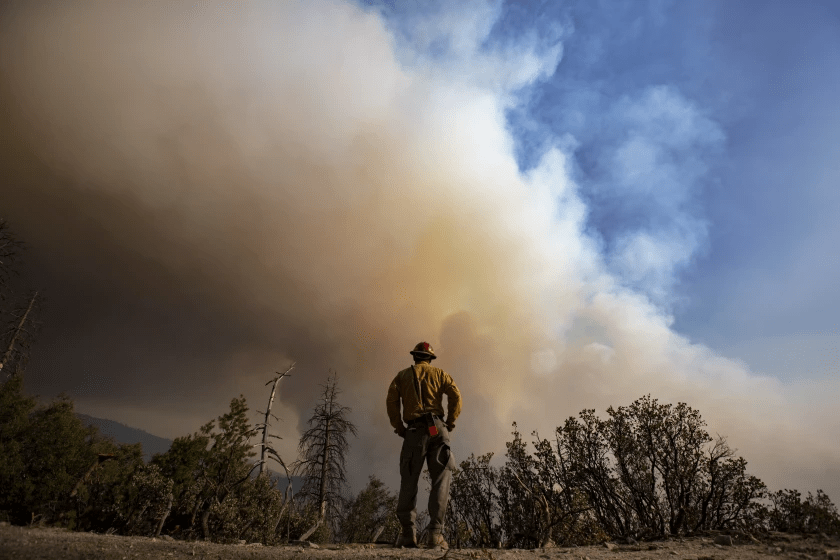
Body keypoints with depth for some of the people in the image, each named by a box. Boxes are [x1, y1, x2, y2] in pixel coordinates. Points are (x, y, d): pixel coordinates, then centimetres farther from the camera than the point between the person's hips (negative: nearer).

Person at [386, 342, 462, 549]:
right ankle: (435, 533, -8)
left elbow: (391, 401, 2)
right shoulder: (438, 373, 15)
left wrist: (399, 428, 6)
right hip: (437, 428, 0)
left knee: (408, 482, 7)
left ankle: (409, 532, -3)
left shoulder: (403, 375, 17)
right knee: (440, 480, 1)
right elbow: (455, 395, -1)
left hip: (414, 431, 1)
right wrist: (450, 424, 4)